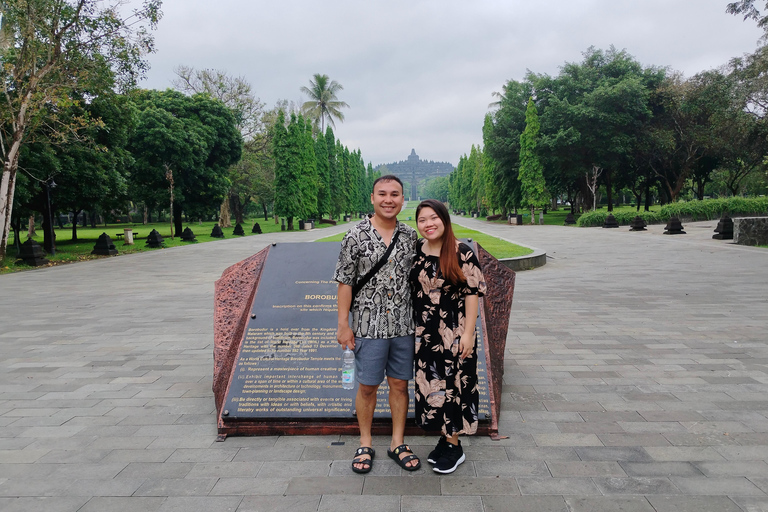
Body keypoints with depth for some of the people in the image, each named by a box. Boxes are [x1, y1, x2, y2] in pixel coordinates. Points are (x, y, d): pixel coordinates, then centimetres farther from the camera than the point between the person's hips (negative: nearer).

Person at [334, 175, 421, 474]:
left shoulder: (410, 236, 6)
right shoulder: (356, 236, -5)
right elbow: (345, 282, -4)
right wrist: (343, 324, -7)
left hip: (404, 325, 3)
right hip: (369, 325, -3)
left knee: (400, 384, 11)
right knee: (367, 387, 6)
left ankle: (398, 444, 26)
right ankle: (365, 445, 24)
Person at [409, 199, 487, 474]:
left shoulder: (462, 253, -10)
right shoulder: (416, 251, 4)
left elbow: (472, 293, -9)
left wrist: (468, 332, -13)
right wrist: (413, 328, 11)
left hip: (455, 333, -5)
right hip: (425, 334, 5)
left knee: (453, 385, 3)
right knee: (430, 385, 11)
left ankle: (454, 446, 18)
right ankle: (445, 438, 28)